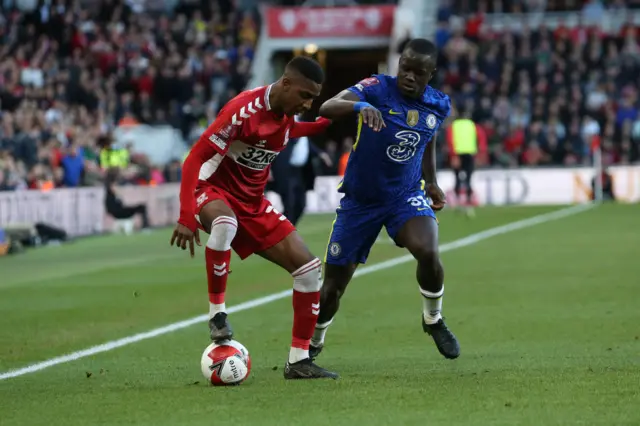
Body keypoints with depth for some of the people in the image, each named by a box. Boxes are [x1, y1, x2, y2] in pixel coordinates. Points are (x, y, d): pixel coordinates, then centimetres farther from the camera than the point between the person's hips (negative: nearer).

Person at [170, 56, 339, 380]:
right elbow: (196, 158, -25)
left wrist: (327, 122, 13)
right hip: (213, 192, -7)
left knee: (309, 268, -3)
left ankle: (298, 360, 5)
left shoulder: (287, 117, 0)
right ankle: (217, 313, -26)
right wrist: (186, 217, -32)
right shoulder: (244, 109, -24)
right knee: (225, 224, -44)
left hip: (253, 203, 8)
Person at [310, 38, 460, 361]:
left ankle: (433, 320, 0)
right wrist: (359, 106, -55)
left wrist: (432, 182, 10)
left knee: (428, 252, -28)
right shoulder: (377, 89, -18)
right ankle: (312, 343, 32)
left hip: (406, 196, 2)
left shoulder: (438, 106, -4)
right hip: (359, 201, -2)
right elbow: (326, 108, -36)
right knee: (332, 287, 4)